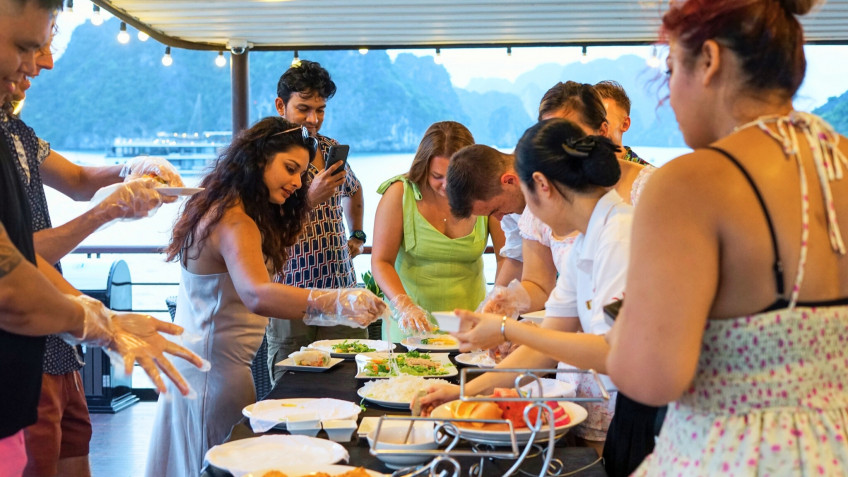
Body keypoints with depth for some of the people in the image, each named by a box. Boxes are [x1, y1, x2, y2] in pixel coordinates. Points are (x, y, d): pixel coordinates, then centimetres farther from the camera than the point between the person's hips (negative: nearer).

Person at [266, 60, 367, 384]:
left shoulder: (330, 148, 12)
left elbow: (353, 190, 35)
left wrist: (357, 235, 22)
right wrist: (310, 199, -24)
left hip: (342, 287, 5)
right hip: (292, 300, -5)